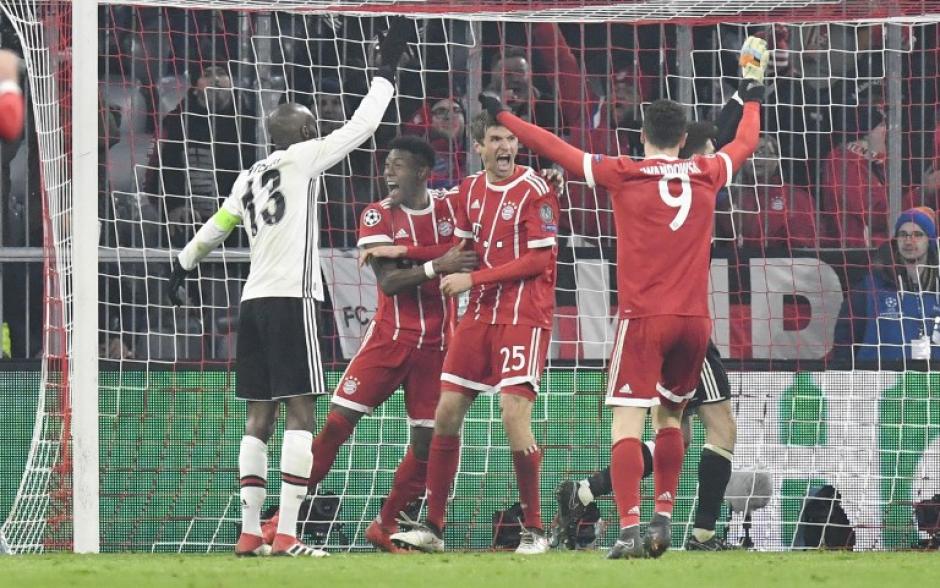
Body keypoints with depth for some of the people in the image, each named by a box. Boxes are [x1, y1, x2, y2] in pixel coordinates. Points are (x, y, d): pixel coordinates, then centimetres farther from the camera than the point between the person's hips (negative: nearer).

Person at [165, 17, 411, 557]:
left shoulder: (250, 176, 17)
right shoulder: (300, 158, -2)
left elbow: (217, 226, 26)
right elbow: (360, 128, -3)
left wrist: (183, 265, 42)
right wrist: (387, 71, 6)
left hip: (254, 301, 8)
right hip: (291, 297, -8)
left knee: (261, 414, 9)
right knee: (300, 412, -8)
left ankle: (251, 533, 6)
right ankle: (286, 535, -16)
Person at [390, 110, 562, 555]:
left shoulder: (536, 190, -10)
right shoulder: (470, 190, 10)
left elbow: (541, 259, -14)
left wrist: (474, 278, -15)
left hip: (525, 315, -7)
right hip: (481, 315, 7)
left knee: (514, 415, -16)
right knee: (446, 413, 4)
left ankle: (534, 530, -4)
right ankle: (432, 527, 12)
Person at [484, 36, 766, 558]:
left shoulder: (623, 175, -3)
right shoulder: (707, 175, 6)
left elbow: (557, 149, 2)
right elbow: (747, 142, 26)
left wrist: (502, 114, 14)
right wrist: (755, 89, 42)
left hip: (644, 318, -4)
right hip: (695, 319, 4)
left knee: (628, 423, -8)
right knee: (669, 416, 22)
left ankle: (631, 528, -22)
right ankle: (664, 520, 19)